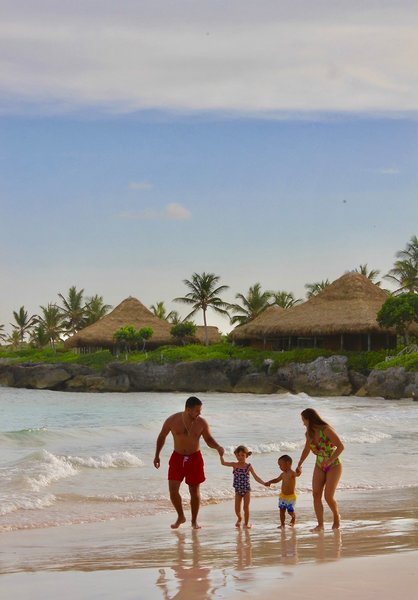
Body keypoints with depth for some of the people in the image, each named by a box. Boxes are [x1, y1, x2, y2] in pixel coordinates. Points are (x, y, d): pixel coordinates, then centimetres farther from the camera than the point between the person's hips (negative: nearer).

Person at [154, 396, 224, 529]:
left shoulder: (201, 423, -9)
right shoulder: (172, 420, -11)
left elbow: (209, 440, 2)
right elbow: (162, 437, 5)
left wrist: (218, 447, -19)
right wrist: (157, 455, 6)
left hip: (194, 458, 0)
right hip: (177, 458, 0)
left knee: (194, 491, 4)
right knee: (173, 489, -7)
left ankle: (194, 521, 20)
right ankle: (181, 517, 15)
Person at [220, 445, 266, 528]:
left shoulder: (248, 466, -7)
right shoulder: (234, 465, -1)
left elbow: (256, 477, -8)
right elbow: (223, 463, -3)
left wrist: (264, 483, -18)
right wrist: (221, 455, -17)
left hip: (246, 489, -2)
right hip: (238, 490, 2)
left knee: (246, 507, -3)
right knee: (237, 509, 3)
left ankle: (246, 523, 14)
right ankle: (239, 519, 34)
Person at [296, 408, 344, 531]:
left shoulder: (326, 430, -20)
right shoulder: (309, 433, 1)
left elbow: (341, 446, -24)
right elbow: (307, 449, 20)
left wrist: (329, 461, -31)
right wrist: (299, 465, 24)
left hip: (334, 466, -6)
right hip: (319, 466, 6)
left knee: (328, 496, -13)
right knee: (316, 494, -11)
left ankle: (336, 516, 16)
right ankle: (320, 524, -10)